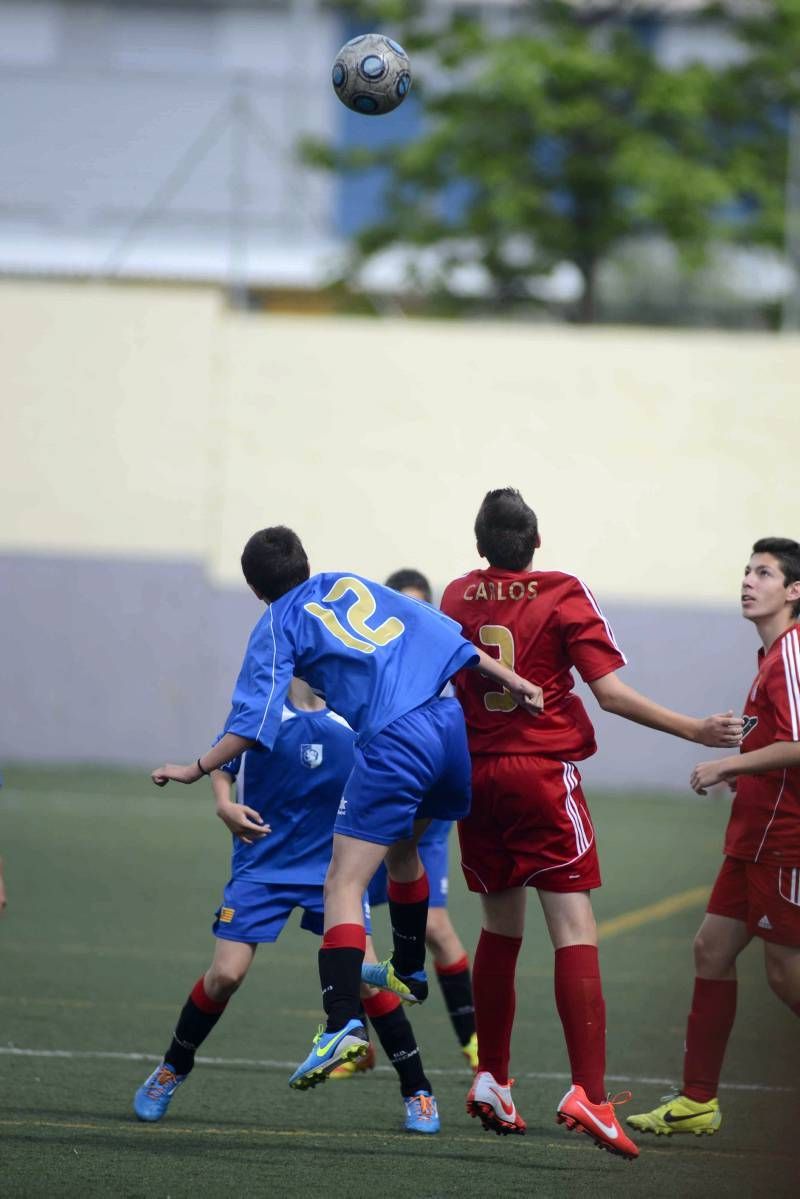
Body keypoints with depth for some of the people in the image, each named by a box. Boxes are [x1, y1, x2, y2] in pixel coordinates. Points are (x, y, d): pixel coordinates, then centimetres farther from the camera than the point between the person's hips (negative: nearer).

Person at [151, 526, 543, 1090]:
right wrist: (510, 679, 19)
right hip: (452, 722, 6)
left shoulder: (279, 627, 9)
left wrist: (199, 769, 6)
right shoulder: (354, 584, 24)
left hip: (393, 742, -6)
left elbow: (255, 719, -1)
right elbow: (443, 632, 19)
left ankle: (344, 1024, -24)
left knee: (344, 885, -8)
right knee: (402, 848, 31)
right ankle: (409, 973, 46)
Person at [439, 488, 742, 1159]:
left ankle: (491, 1081, 22)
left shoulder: (457, 597, 6)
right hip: (543, 773, -5)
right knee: (575, 933, -9)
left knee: (501, 929, 18)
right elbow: (609, 691, -11)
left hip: (476, 773, 5)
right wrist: (695, 731, -8)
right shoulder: (563, 595, -6)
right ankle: (589, 1094, -21)